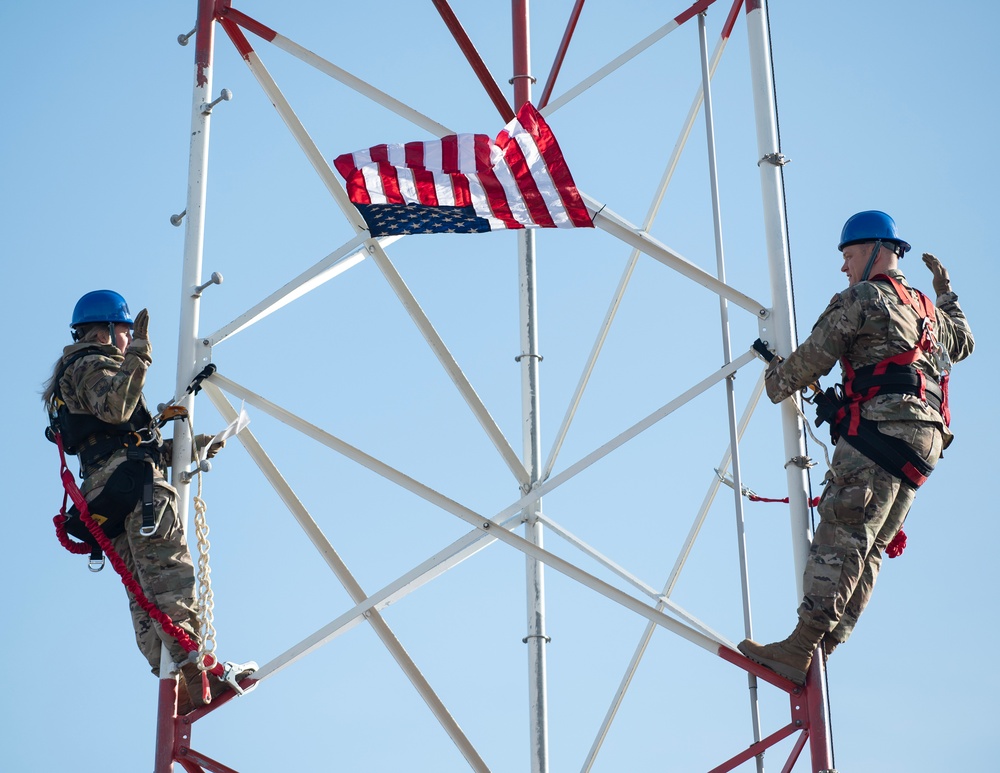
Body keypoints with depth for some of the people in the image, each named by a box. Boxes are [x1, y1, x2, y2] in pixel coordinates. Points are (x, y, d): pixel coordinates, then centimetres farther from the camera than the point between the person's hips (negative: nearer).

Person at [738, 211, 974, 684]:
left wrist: (775, 383, 20)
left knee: (840, 536, -18)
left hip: (882, 427, -9)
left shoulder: (862, 298, 3)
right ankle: (824, 648, -5)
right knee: (868, 547, 3)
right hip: (926, 440, 9)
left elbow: (814, 358, 1)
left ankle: (801, 648, -29)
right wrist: (946, 292, 60)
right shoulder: (926, 310, 28)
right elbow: (963, 343, 49)